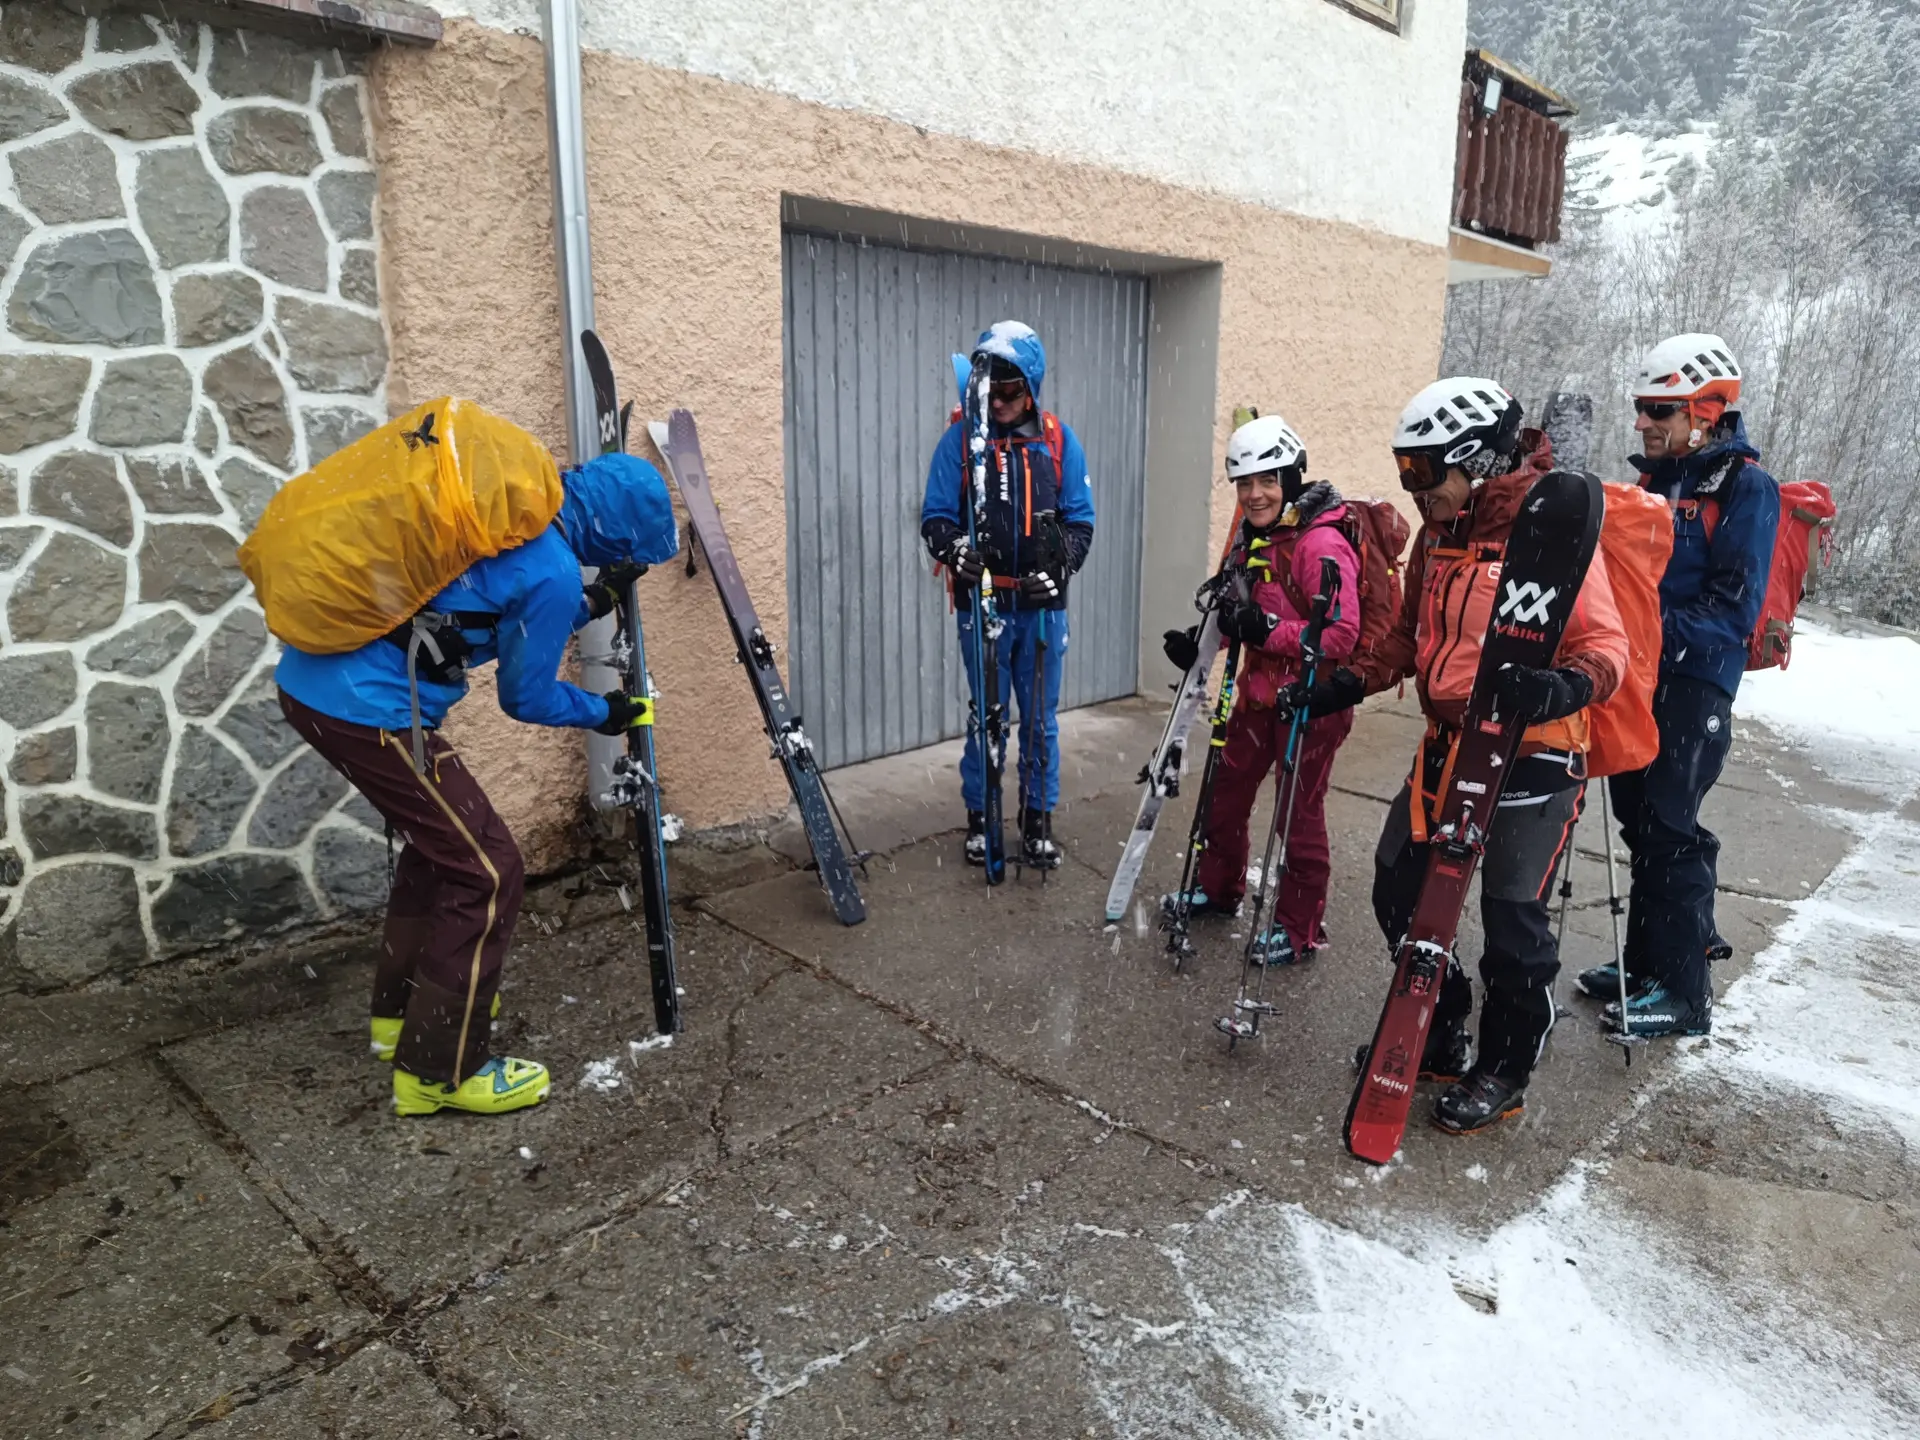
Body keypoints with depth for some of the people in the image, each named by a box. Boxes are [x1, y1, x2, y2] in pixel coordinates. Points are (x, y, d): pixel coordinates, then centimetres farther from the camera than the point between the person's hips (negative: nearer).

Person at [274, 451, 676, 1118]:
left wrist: (587, 606, 22)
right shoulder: (553, 571, -15)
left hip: (307, 679, 10)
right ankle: (440, 1071, 12)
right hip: (369, 711, -10)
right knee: (487, 871, 1)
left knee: (441, 840, 25)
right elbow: (527, 696, -1)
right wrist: (602, 713, 15)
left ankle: (403, 1009, 41)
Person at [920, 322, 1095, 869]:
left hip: (1043, 604, 1)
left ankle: (1037, 818, 25)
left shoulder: (1060, 442, 1)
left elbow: (1080, 520, 3)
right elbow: (935, 515, -3)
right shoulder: (960, 439, -3)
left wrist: (1060, 567, -15)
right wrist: (951, 546, -25)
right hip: (981, 603, -1)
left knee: (1041, 718, 9)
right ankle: (979, 817, 25)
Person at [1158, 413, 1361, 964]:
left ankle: (1300, 929, 20)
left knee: (1299, 812, 3)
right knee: (1225, 790, 17)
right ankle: (1218, 888, 39)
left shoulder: (1321, 544, -20)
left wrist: (1266, 630, -27)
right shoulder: (1255, 536, 8)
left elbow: (1342, 634, -25)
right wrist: (1205, 636, 3)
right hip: (1259, 691, 8)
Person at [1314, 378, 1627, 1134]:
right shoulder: (1437, 536, 9)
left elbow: (1604, 641, -15)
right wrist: (1356, 681, 6)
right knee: (1398, 889, 11)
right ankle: (1440, 1035, 32)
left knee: (1511, 918, 1)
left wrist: (1569, 686, -35)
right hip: (1447, 747, 8)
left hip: (1531, 756, -7)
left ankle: (1505, 1070, 24)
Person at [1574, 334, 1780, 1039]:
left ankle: (1686, 993, 8)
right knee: (1639, 825, 13)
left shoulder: (1746, 488, -10)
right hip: (1638, 677, 8)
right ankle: (1646, 962, 27)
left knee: (1669, 834, -4)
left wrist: (1659, 633, -26)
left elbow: (1734, 608, -17)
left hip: (1694, 686, -7)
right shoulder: (1654, 481, 13)